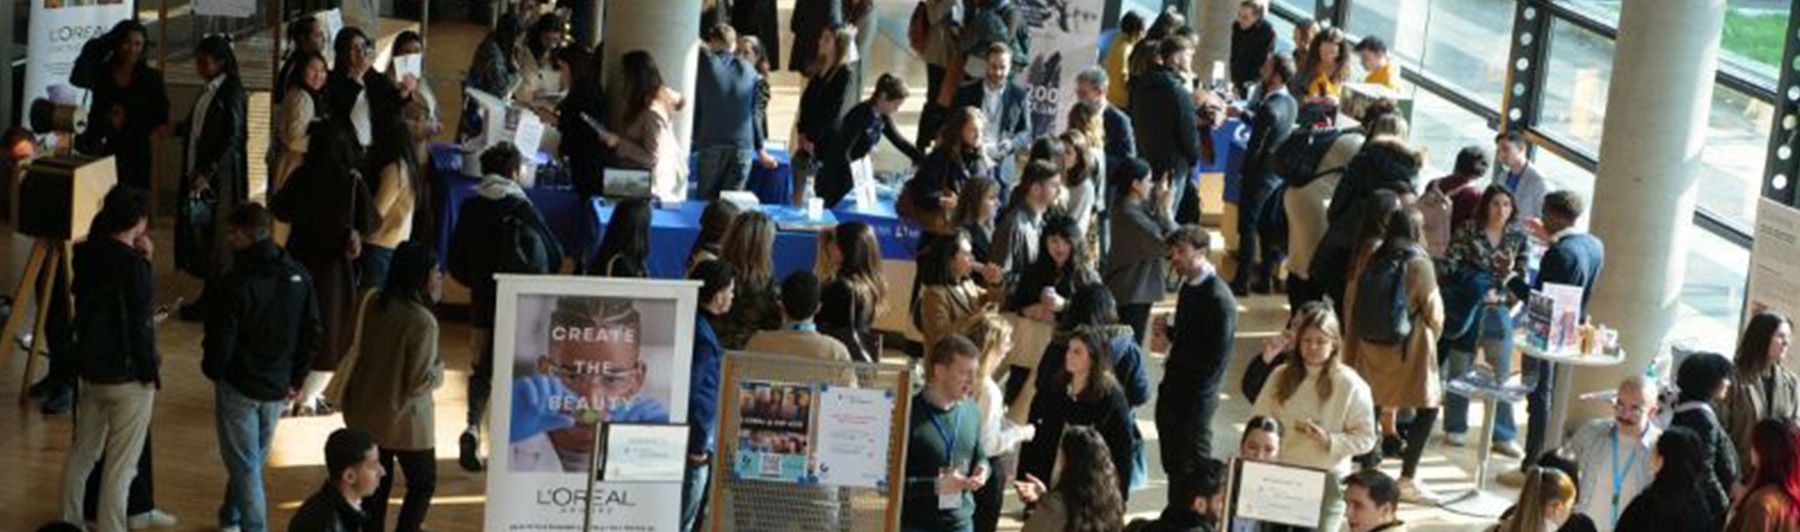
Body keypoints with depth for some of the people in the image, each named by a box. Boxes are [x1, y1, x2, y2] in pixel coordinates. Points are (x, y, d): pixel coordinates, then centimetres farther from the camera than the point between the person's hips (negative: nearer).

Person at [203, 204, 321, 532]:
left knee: (245, 465, 3)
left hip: (239, 385, -6)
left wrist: (213, 370, 3)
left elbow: (220, 340, -18)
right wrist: (296, 375, 14)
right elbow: (312, 333, 4)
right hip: (278, 387, 6)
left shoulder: (236, 282, -22)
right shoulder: (298, 276, -3)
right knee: (254, 460, 22)